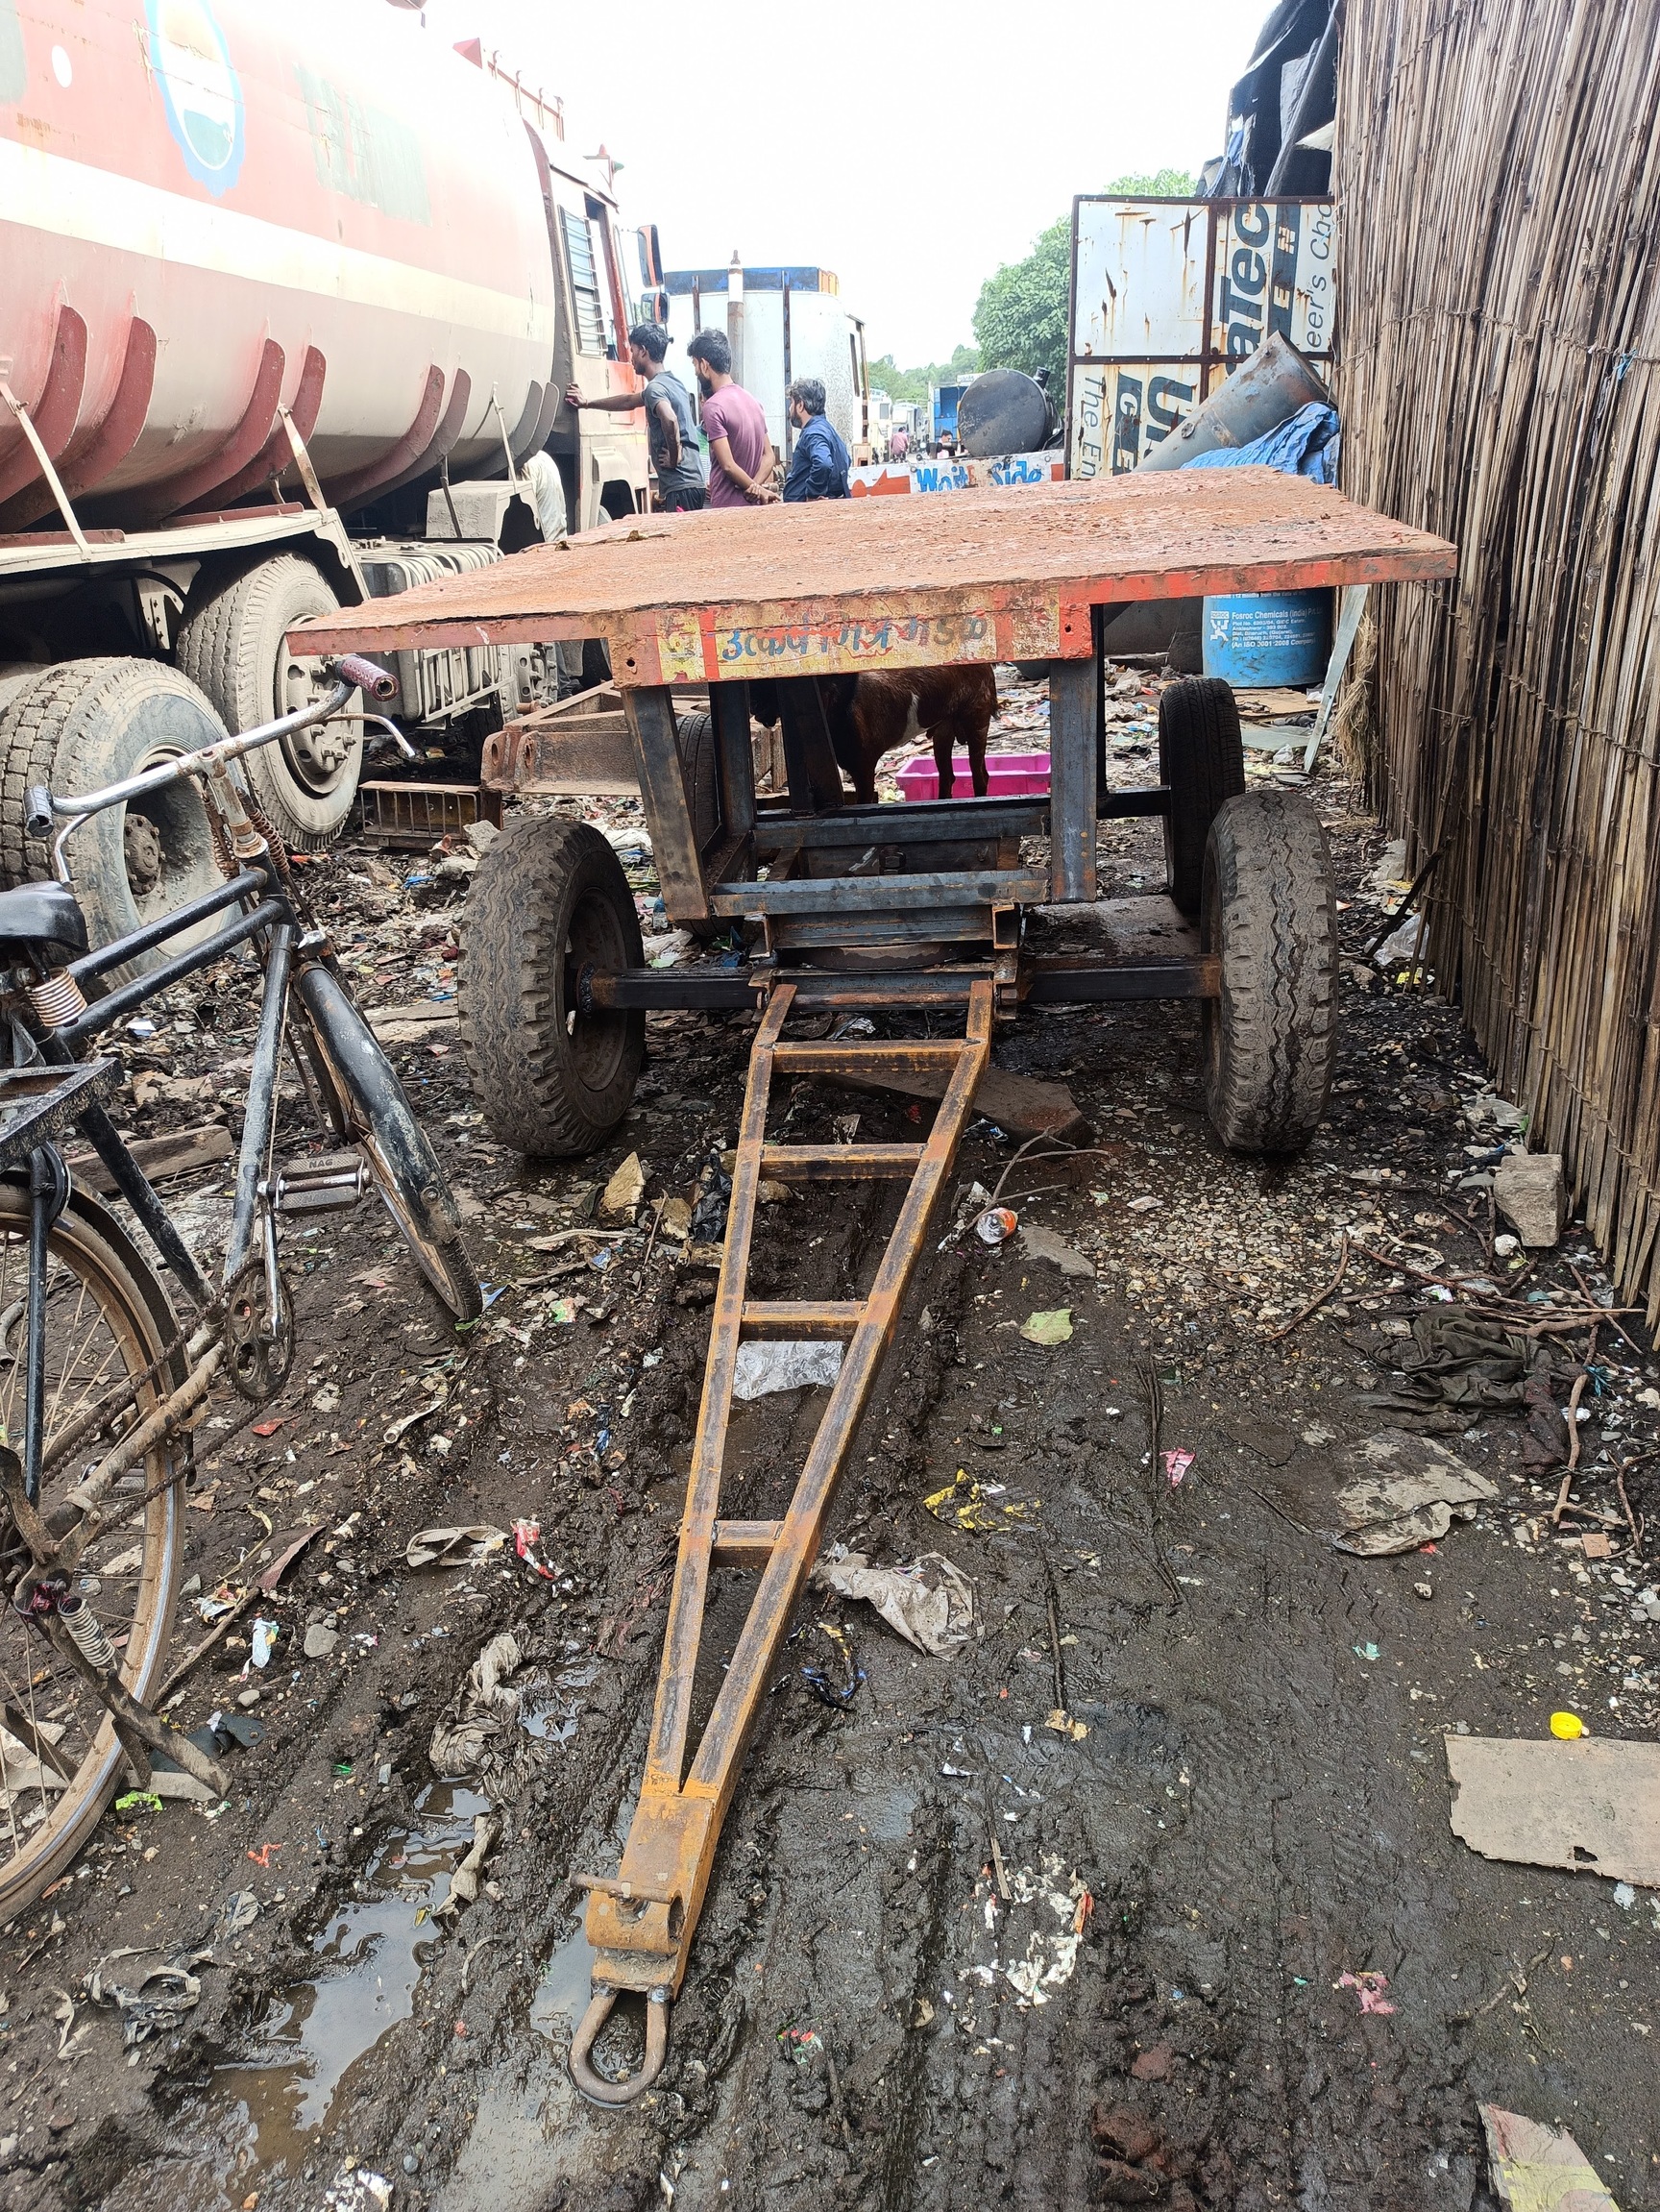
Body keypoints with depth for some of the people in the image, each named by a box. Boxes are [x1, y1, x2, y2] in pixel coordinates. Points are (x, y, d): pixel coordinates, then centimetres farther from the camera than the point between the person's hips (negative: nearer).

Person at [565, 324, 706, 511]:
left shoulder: (655, 387, -10)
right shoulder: (670, 382, 21)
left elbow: (670, 420, -32)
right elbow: (629, 401, 35)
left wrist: (675, 458, -17)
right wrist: (587, 403, 42)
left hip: (681, 488, -10)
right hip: (691, 484, 10)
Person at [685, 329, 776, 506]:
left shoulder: (713, 407, -13)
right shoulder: (752, 400, 13)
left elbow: (728, 466, -19)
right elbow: (769, 456, 12)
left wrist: (756, 489, -6)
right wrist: (756, 487, -5)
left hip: (727, 507, -8)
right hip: (753, 506, 8)